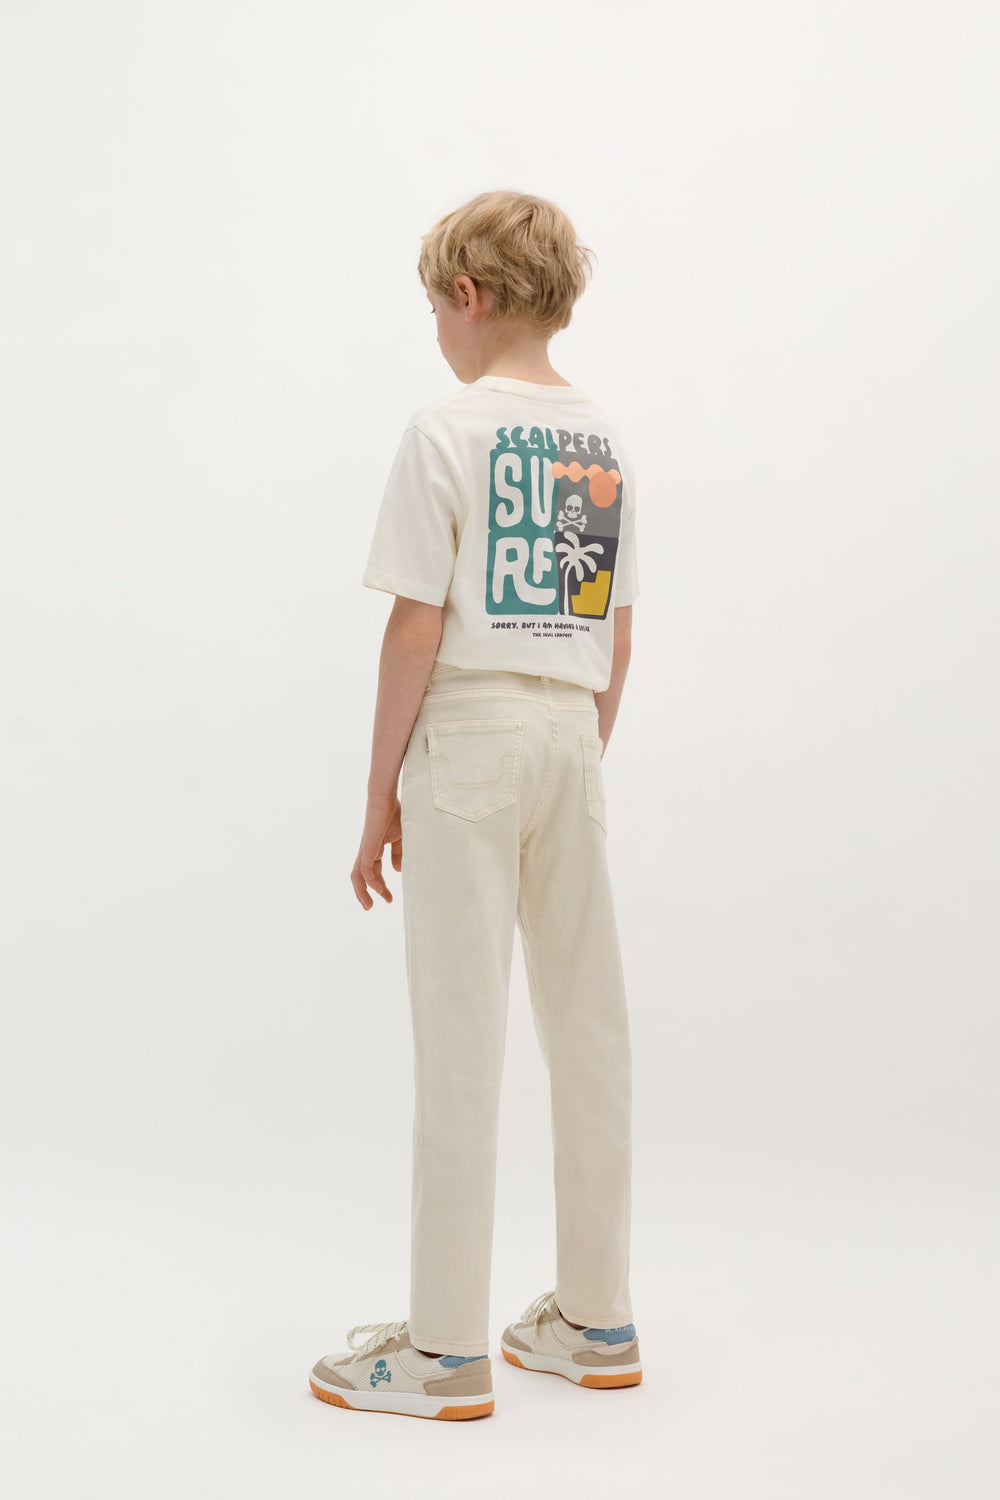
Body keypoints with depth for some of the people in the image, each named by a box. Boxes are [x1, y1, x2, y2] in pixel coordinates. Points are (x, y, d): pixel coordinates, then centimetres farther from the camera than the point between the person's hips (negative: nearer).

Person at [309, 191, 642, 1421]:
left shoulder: (447, 432, -8)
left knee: (461, 1042, -1)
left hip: (469, 734, -6)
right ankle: (595, 1319, 22)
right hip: (570, 734, 6)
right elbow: (618, 639, 12)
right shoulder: (605, 442, 11)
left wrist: (381, 793, -5)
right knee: (589, 1031, 10)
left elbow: (416, 629, -12)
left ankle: (447, 1350, 8)